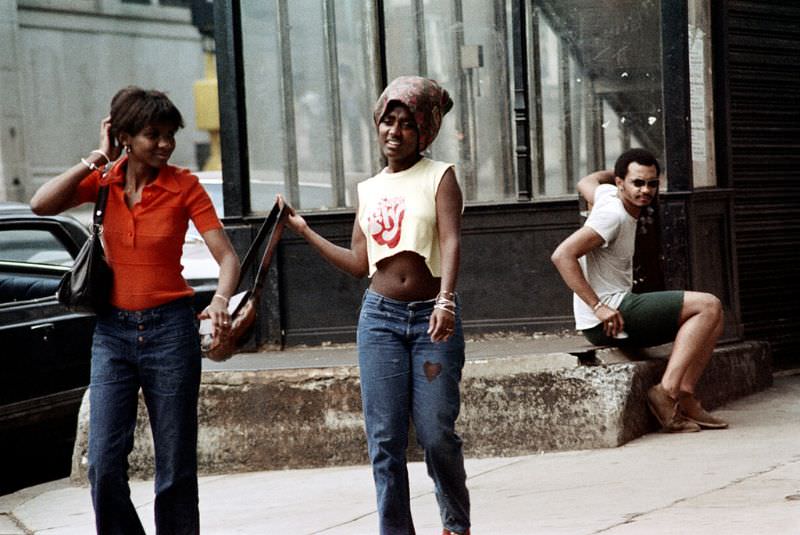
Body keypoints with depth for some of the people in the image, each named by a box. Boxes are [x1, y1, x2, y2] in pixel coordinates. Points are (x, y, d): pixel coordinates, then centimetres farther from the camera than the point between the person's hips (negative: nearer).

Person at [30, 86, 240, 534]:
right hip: (112, 331, 2)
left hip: (170, 329, -2)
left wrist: (221, 301, -30)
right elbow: (42, 204, -14)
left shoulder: (183, 186, -6)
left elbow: (227, 256, -11)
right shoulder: (104, 180, 1)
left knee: (176, 466, 3)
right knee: (104, 463, -3)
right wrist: (97, 159, -11)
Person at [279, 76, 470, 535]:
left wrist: (446, 299, -32)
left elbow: (451, 241, -16)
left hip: (432, 317, -4)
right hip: (380, 316, 4)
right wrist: (303, 230, 17)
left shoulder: (440, 177, -1)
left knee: (437, 434, -2)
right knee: (385, 440, -1)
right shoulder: (369, 190, 13)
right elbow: (359, 263, 15)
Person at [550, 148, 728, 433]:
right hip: (605, 321, -10)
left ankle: (684, 396, -5)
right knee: (708, 306, -15)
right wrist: (598, 307, -25)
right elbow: (562, 255, -25)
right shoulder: (613, 214, -16)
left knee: (712, 316, 9)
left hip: (617, 309, 10)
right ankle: (667, 392, -19)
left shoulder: (607, 193, 11)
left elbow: (586, 182, 36)